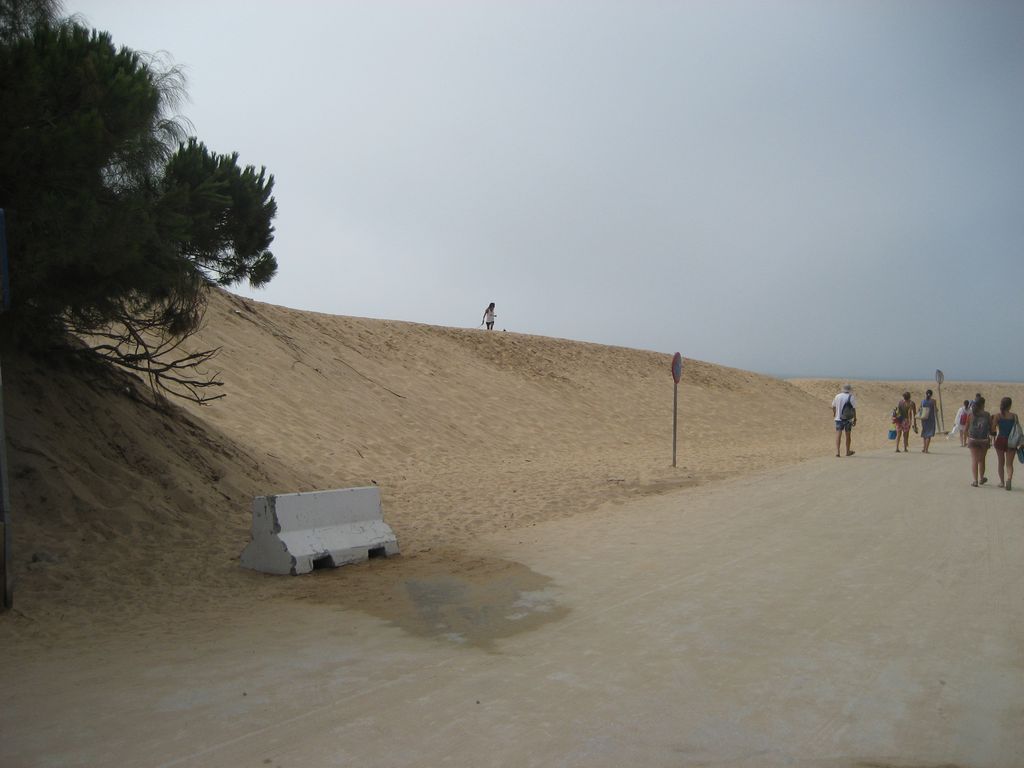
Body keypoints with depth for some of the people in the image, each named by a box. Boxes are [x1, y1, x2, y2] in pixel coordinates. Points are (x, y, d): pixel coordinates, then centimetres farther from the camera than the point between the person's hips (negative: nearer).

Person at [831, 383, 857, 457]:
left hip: (839, 418, 1)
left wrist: (834, 413, 34)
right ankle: (848, 451, 25)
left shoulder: (837, 396, 1)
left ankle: (837, 451, -21)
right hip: (848, 419, -1)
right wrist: (855, 419, 2)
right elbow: (854, 409, -7)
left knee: (838, 434, -6)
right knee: (848, 435, 12)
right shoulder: (851, 398, -7)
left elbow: (833, 406, 14)